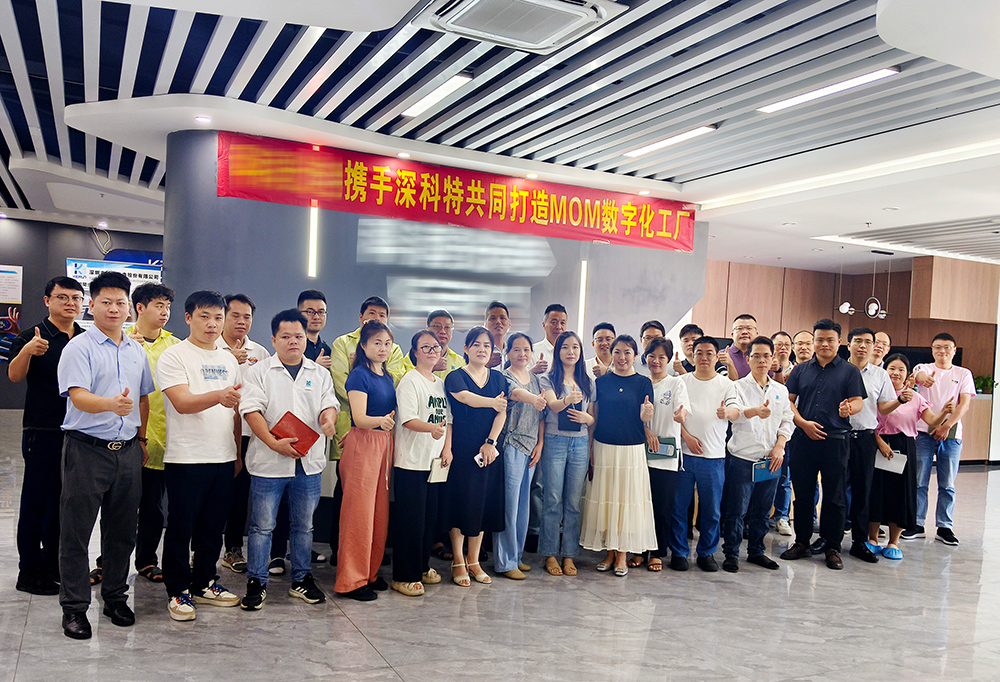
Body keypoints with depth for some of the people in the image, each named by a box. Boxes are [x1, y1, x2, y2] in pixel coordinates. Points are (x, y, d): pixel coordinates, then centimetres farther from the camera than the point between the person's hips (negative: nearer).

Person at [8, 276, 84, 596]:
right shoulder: (32, 336, -5)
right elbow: (14, 375, -20)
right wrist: (27, 351, -38)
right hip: (42, 431, -5)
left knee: (65, 500, 14)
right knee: (36, 501, 2)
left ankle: (54, 563, 26)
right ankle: (29, 571, 12)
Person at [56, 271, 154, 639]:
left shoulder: (136, 350, 12)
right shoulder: (79, 347, -6)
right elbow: (78, 397, -19)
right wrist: (112, 404, -38)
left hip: (127, 451, 5)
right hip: (87, 449, -5)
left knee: (122, 532, 12)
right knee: (76, 531, 2)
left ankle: (116, 598, 26)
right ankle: (74, 608, 14)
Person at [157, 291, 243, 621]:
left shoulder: (229, 359, 13)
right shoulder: (173, 356, -5)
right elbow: (182, 403, -18)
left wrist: (238, 453, 15)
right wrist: (219, 396, -36)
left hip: (223, 458, 6)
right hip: (185, 458, -5)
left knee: (213, 526, 13)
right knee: (181, 527, 2)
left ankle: (204, 583, 27)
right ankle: (178, 591, 15)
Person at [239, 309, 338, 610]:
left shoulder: (320, 373, 13)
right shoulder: (258, 371, 2)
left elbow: (329, 404, 6)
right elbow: (251, 410, -6)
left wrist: (328, 419, -19)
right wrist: (274, 443, -17)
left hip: (309, 462, 3)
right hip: (268, 461, -3)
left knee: (304, 525, 12)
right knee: (262, 525, 3)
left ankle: (301, 579, 24)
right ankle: (256, 582, 15)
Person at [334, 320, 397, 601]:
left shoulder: (388, 376, 14)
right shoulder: (359, 375, -9)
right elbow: (359, 417, -19)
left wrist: (389, 421, 5)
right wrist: (381, 420, -36)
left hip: (385, 443, 8)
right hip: (362, 444, -8)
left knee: (380, 510, 11)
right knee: (359, 511, -5)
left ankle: (370, 572, 22)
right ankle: (351, 580, 3)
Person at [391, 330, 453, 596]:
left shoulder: (441, 383, 15)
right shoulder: (410, 380, -7)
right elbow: (407, 419, -18)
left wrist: (447, 447, 4)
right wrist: (431, 428, -35)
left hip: (435, 461, 7)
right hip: (411, 460, -7)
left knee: (430, 516, 12)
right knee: (410, 518, -4)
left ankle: (422, 566, 27)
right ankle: (404, 577, 5)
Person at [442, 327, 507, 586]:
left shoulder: (498, 378, 11)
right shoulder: (455, 377, -1)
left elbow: (502, 413, 2)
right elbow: (469, 399, -22)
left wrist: (490, 442, -8)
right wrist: (494, 402, -25)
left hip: (489, 450, 4)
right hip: (461, 450, -4)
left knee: (483, 503, 7)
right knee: (460, 502, 0)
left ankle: (474, 561, 20)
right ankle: (458, 562, 12)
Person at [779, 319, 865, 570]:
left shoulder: (849, 371, 5)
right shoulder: (801, 369, 11)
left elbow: (858, 401, -2)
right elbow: (788, 400, 7)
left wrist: (848, 408, -26)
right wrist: (803, 422, -8)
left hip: (835, 440, -2)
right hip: (803, 438, 2)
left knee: (834, 496, 3)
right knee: (802, 493, 8)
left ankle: (833, 548, 13)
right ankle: (802, 543, 19)